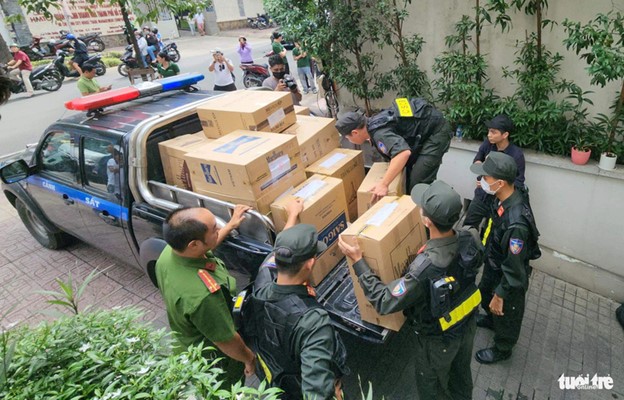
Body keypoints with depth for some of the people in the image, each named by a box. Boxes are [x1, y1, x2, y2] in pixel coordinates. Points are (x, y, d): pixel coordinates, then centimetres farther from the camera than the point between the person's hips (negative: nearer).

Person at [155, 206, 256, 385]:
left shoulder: (170, 250, -21)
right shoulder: (202, 295, -47)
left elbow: (204, 248, 5)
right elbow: (226, 341, -29)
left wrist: (231, 225, 10)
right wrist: (249, 358, -10)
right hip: (213, 362, -7)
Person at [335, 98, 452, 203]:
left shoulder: (378, 133, -27)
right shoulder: (373, 123, 4)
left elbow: (403, 152, -44)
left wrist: (383, 184, -43)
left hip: (436, 131, -10)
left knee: (419, 181, -15)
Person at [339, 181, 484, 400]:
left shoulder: (425, 269, -44)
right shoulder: (471, 240, -24)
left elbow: (385, 302, -33)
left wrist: (358, 261, -29)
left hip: (438, 338, -6)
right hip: (467, 323, 6)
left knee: (430, 382, 26)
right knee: (461, 373, 34)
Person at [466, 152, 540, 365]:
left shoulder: (515, 224, -42)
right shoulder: (505, 198, -15)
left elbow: (514, 270, -31)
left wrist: (500, 295, -17)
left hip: (509, 279, -8)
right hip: (494, 265, 8)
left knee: (505, 314, 21)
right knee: (485, 294, 34)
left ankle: (502, 349, 49)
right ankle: (490, 319, 65)